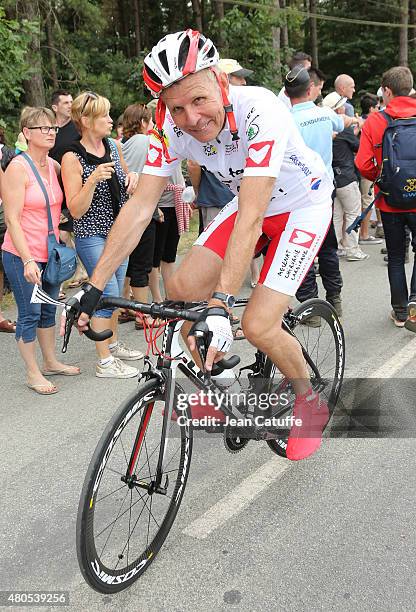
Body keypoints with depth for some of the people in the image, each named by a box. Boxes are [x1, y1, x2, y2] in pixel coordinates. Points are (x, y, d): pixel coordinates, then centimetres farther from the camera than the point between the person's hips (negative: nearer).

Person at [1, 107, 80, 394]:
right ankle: (33, 373, 15)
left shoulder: (54, 165, 6)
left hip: (50, 253, 7)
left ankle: (51, 362, 32)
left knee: (49, 311, 17)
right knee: (30, 314, 2)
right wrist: (28, 260, -23)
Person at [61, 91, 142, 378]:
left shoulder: (114, 146, 4)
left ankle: (113, 343, 34)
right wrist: (93, 180, -31)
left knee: (115, 293, 17)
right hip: (92, 236, -7)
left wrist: (132, 177, -3)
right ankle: (105, 362, 5)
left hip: (119, 231, 7)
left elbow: (124, 178, 21)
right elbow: (76, 210, -17)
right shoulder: (72, 158, -15)